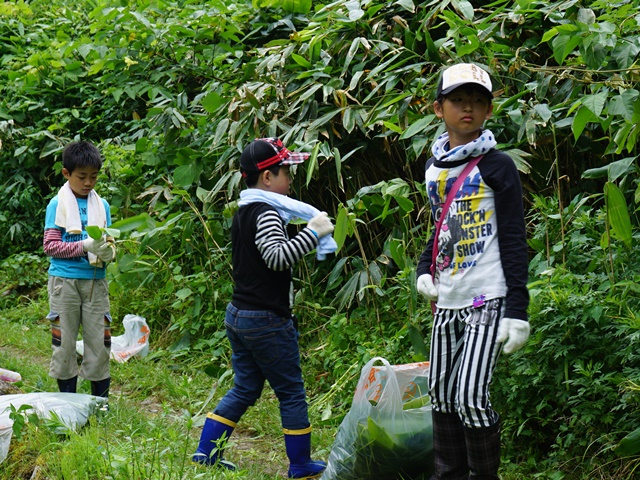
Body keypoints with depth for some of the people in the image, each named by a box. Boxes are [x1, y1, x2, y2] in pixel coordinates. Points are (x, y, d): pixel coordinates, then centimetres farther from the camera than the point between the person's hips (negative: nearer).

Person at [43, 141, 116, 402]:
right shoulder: (57, 205, -2)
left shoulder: (101, 205, 9)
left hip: (95, 281, 3)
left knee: (99, 341, 3)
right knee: (64, 341, 3)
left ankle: (101, 399, 12)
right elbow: (50, 245, -7)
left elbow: (108, 241, 13)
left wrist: (108, 251, -11)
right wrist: (85, 246, -19)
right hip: (65, 281, -3)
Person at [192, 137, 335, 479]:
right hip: (267, 321, -9)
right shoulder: (266, 214, -17)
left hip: (238, 315, 9)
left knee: (244, 388, 16)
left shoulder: (244, 213, 13)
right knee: (291, 392, 2)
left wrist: (308, 238, 20)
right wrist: (313, 232, -25)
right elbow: (278, 258, -30)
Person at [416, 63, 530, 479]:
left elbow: (514, 241, -7)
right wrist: (424, 270, 10)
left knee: (471, 397, -14)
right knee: (442, 397, 9)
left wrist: (517, 310, -13)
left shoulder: (497, 166, -5)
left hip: (487, 302, -7)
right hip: (447, 303, 7)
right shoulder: (435, 168, 13)